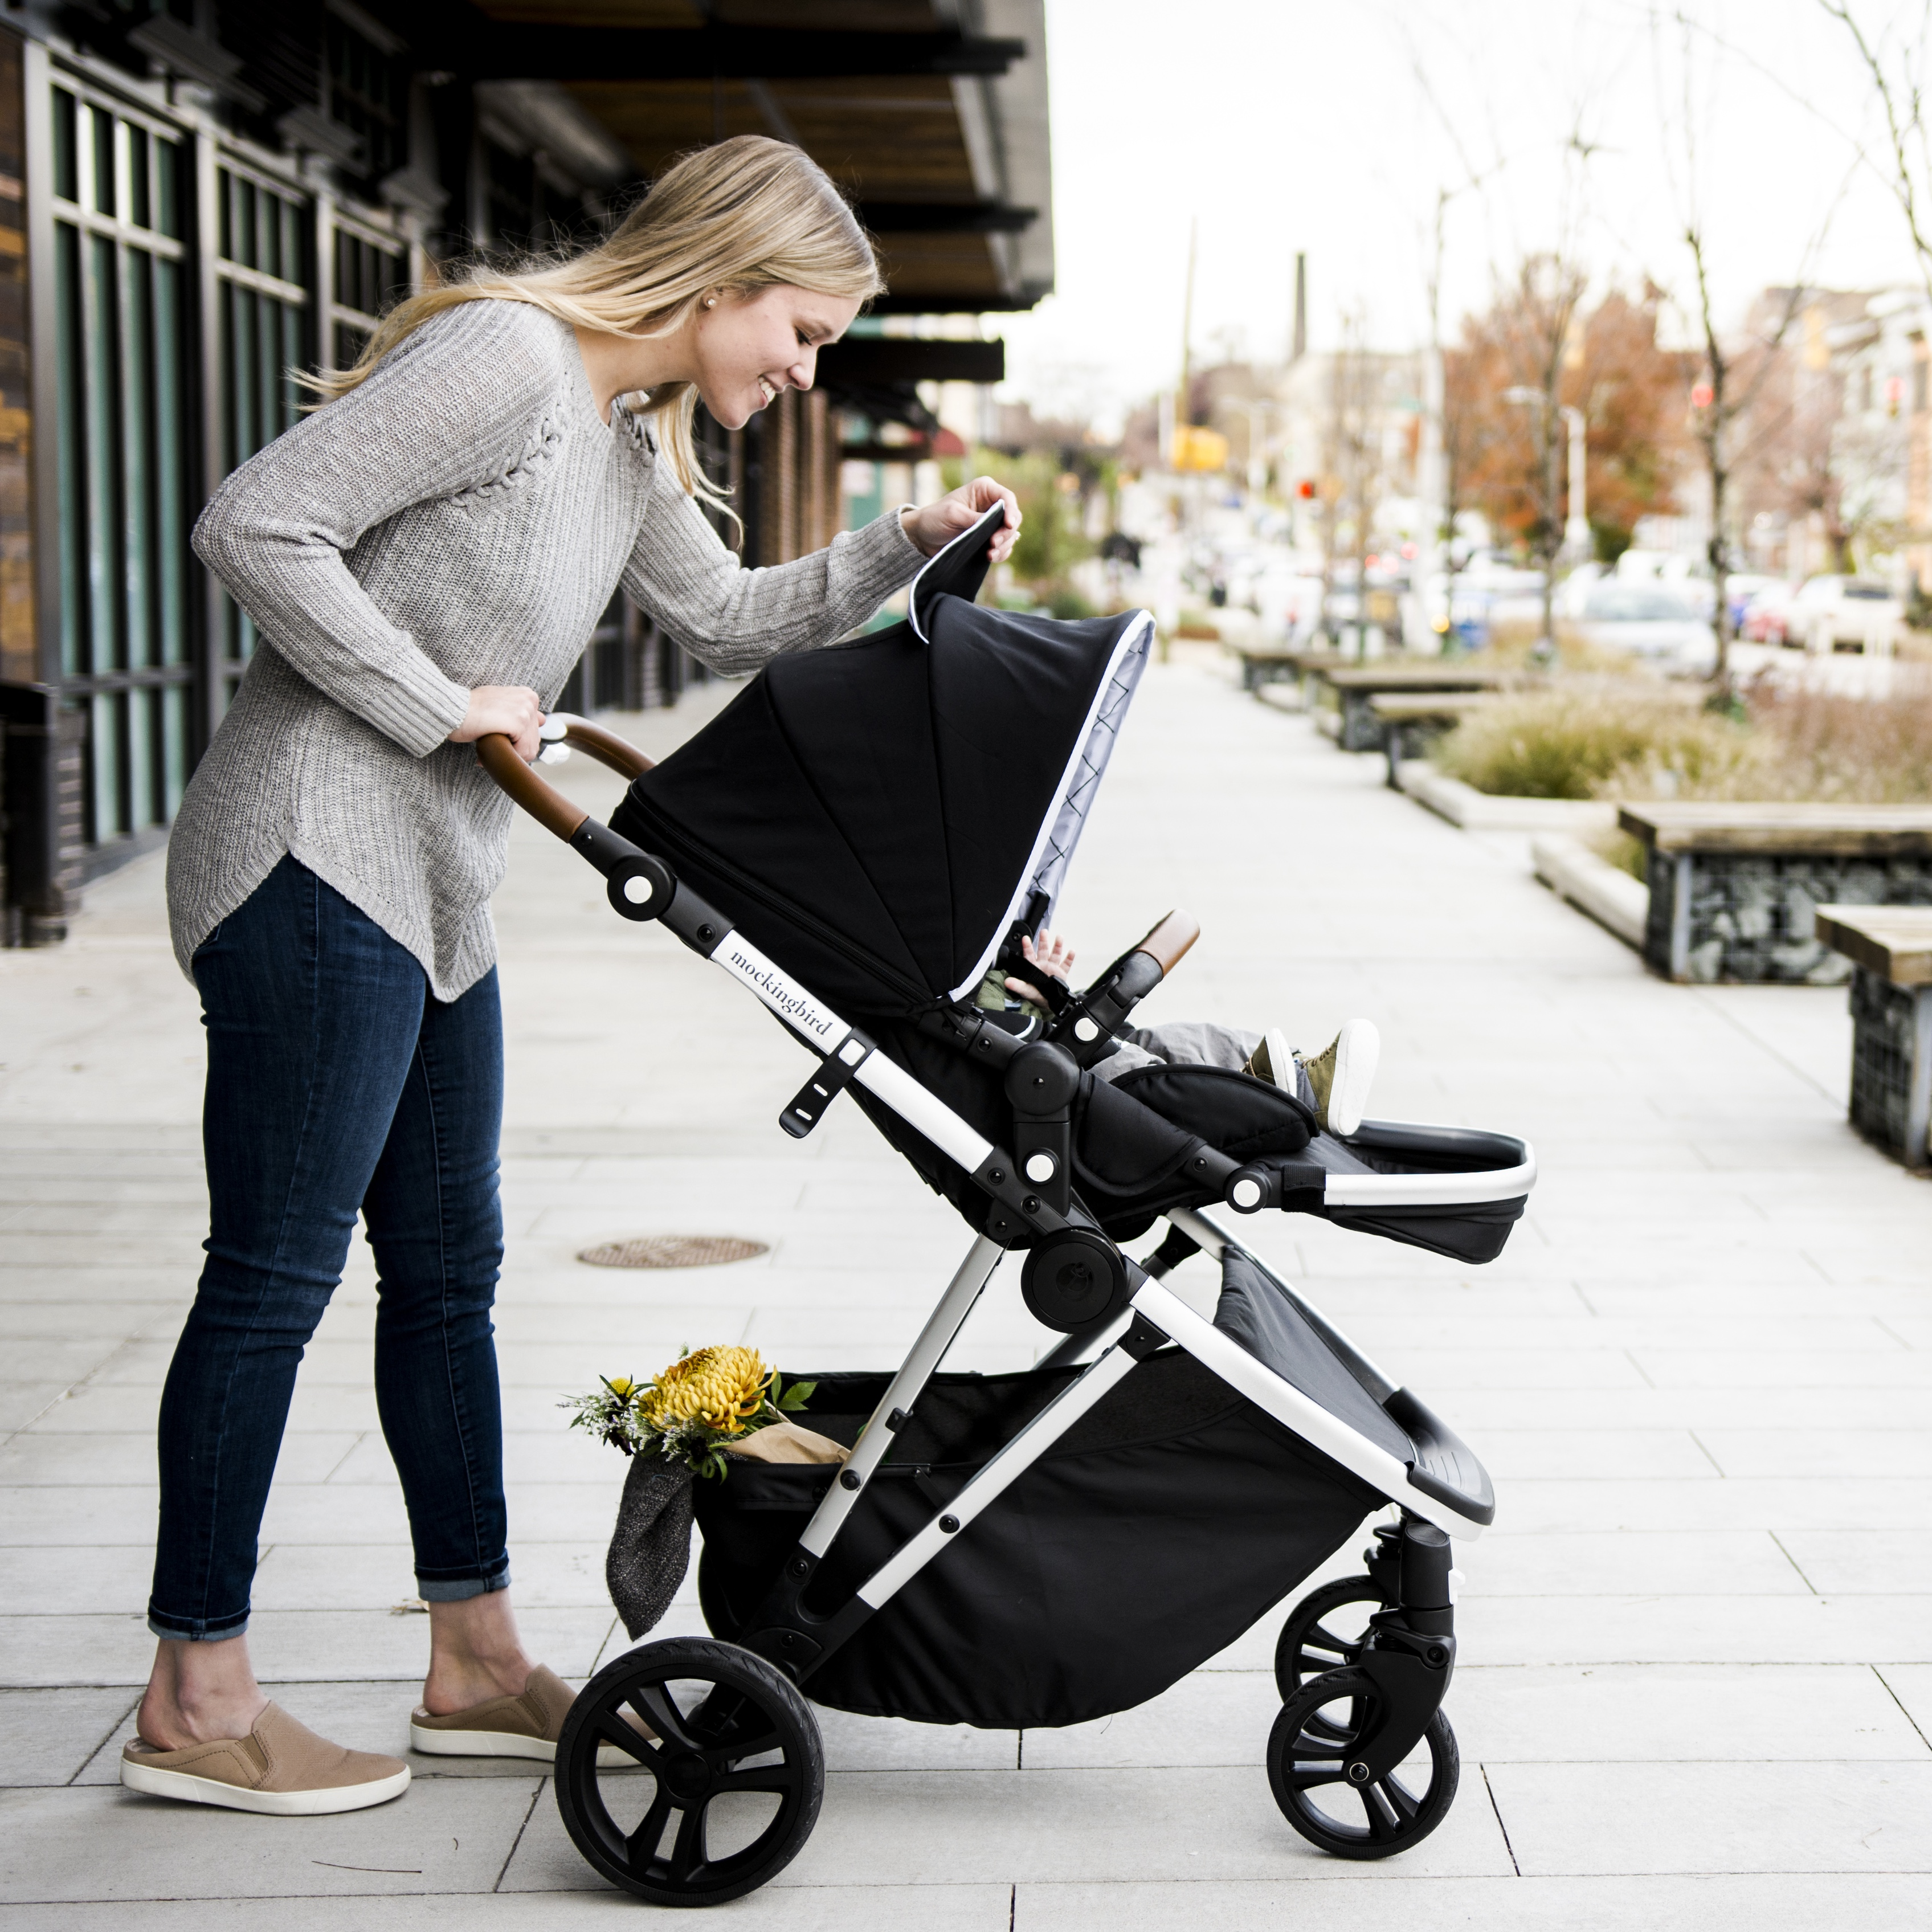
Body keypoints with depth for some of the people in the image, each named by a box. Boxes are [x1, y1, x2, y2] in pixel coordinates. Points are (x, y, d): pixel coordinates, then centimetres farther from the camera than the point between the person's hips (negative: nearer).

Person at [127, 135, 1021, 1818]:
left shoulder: (632, 440, 16)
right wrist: (445, 706, -16)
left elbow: (726, 619, 30)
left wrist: (903, 551, 17)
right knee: (278, 1271, -5)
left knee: (447, 1269, 13)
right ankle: (196, 1697, 4)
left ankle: (477, 1659, 22)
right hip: (316, 859, -10)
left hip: (434, 894, 10)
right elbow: (255, 527, -20)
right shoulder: (505, 357, -15)